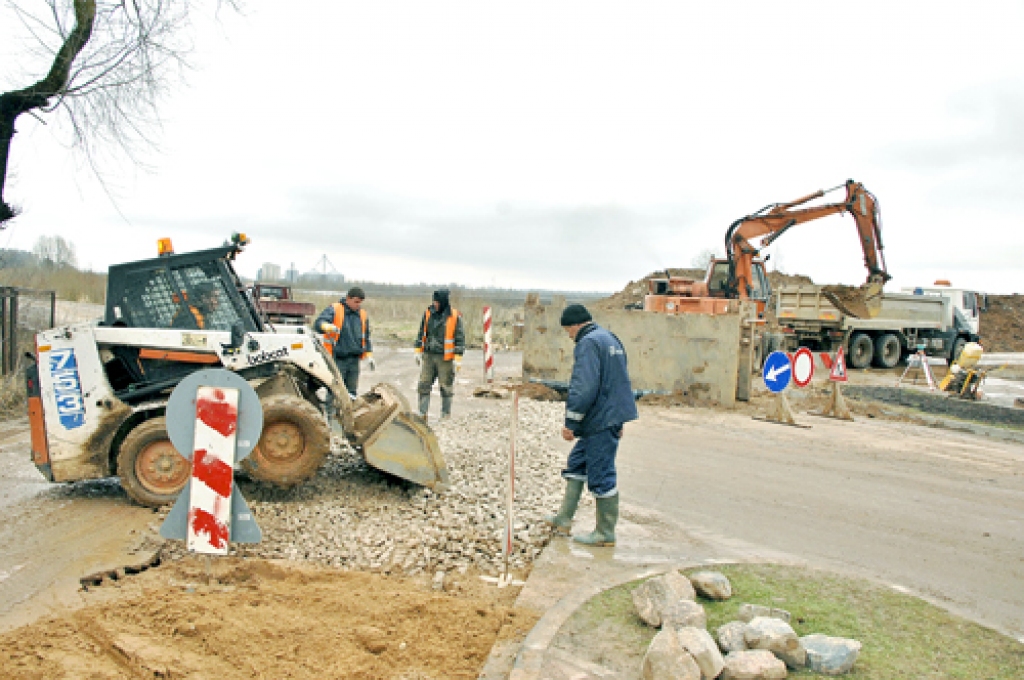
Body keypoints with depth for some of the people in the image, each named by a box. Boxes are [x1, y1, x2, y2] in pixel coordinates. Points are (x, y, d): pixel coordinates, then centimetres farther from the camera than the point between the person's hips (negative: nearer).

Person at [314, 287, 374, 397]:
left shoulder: (363, 315, 12)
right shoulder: (334, 310, -5)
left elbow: (366, 338, 21)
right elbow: (318, 324, -19)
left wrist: (369, 356, 13)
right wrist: (328, 327, -41)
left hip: (354, 361, 5)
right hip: (337, 359, -5)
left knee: (352, 392, 11)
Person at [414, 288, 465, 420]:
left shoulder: (454, 316, -8)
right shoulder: (428, 313, 4)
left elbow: (460, 338, -7)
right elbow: (421, 333, 14)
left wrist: (458, 358, -12)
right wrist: (418, 352, 11)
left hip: (445, 358, -4)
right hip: (428, 356, 4)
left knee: (446, 387, 5)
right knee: (424, 385, 3)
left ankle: (446, 413, 18)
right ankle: (422, 413, 9)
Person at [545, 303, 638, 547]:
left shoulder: (588, 344, -15)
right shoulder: (610, 338, 17)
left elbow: (583, 388, -24)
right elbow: (618, 381, 22)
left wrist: (570, 422, -16)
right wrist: (619, 421, 27)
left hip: (601, 421, -11)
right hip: (613, 418, 11)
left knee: (601, 475, -1)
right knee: (577, 463, 18)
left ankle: (606, 533, 9)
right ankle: (564, 519, 26)